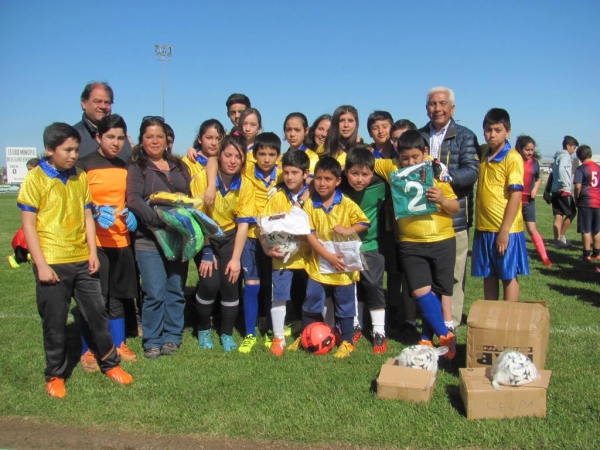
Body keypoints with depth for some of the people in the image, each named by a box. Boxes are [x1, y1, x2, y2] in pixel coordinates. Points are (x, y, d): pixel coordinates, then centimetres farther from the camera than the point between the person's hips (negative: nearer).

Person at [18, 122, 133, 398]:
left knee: (97, 313, 11)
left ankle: (110, 363, 27)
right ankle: (55, 375, 24)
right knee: (55, 323, 7)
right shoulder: (35, 179, -7)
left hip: (82, 261, 4)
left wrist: (93, 252, 2)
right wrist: (41, 264, -13)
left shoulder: (80, 178, 7)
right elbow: (28, 225, -8)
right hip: (52, 264, -4)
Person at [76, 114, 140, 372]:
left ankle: (119, 345, 27)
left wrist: (129, 214, 4)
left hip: (121, 241, 6)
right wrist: (96, 211, -26)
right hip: (93, 242, -6)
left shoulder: (125, 167, 13)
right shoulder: (84, 165, -6)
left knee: (117, 296, 14)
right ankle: (87, 351, 13)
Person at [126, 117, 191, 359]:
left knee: (176, 290, 7)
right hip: (149, 240, -4)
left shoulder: (179, 166, 18)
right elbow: (133, 200, -11)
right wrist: (159, 219, -25)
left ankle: (172, 337, 20)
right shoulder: (137, 167, 3)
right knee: (154, 292, -5)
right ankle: (152, 341, 9)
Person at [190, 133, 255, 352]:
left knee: (230, 282, -12)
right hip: (205, 237, -2)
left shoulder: (246, 185, -13)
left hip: (230, 237, 2)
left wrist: (236, 258, -16)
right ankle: (204, 329, 11)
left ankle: (227, 333, 11)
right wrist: (206, 253, -19)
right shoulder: (203, 178, -20)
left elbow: (243, 224, -11)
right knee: (209, 282, -17)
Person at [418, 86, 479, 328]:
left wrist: (445, 175, -26)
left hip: (454, 216, -3)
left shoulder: (465, 136, 2)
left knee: (453, 273, 1)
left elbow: (472, 171, -10)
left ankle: (451, 323, 13)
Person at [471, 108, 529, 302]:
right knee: (488, 276, 13)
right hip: (483, 228, 6)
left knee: (508, 276, 5)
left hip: (505, 229, -6)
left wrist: (505, 231, -17)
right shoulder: (483, 154, 8)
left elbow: (516, 195, -15)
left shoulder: (513, 158, -11)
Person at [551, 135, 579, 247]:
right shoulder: (566, 156, -6)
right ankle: (561, 236, 8)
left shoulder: (558, 156, 21)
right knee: (572, 213, 5)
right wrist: (565, 185, -26)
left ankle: (557, 240, 1)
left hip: (556, 191, 8)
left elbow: (554, 172, 20)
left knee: (558, 216, 4)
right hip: (564, 191, -8)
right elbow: (561, 169, -25)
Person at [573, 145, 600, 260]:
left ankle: (587, 255, 1)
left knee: (586, 230, 0)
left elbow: (578, 186, -17)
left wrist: (576, 199, -4)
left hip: (586, 202, -6)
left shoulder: (581, 169, -9)